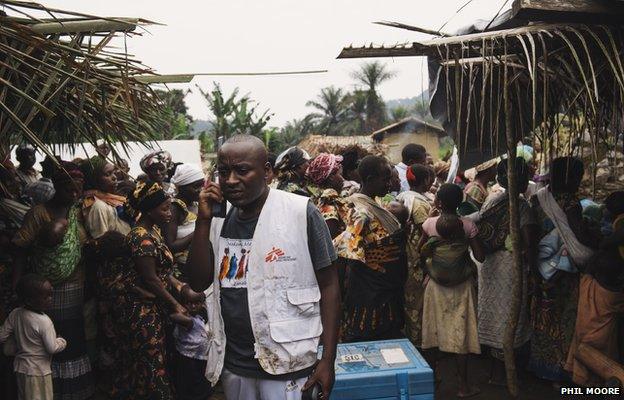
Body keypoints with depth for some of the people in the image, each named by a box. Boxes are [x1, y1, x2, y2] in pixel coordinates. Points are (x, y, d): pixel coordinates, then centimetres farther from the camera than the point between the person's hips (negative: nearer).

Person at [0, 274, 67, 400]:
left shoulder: (14, 314, -8)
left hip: (20, 367, 7)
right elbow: (52, 348, -22)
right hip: (38, 371, -7)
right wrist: (62, 341, -3)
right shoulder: (44, 321, -26)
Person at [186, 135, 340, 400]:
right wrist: (203, 220, -9)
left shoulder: (301, 212, -12)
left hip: (286, 365, -5)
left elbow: (328, 285, -9)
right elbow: (198, 282, 0)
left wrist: (328, 359, -11)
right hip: (232, 362, 5)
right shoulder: (219, 221, 4)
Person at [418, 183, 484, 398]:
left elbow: (419, 251, 0)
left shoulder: (429, 224, -10)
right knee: (460, 332, 7)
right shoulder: (468, 225, -12)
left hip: (436, 284, 1)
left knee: (437, 330, 15)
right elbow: (480, 256, -11)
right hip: (462, 285, -1)